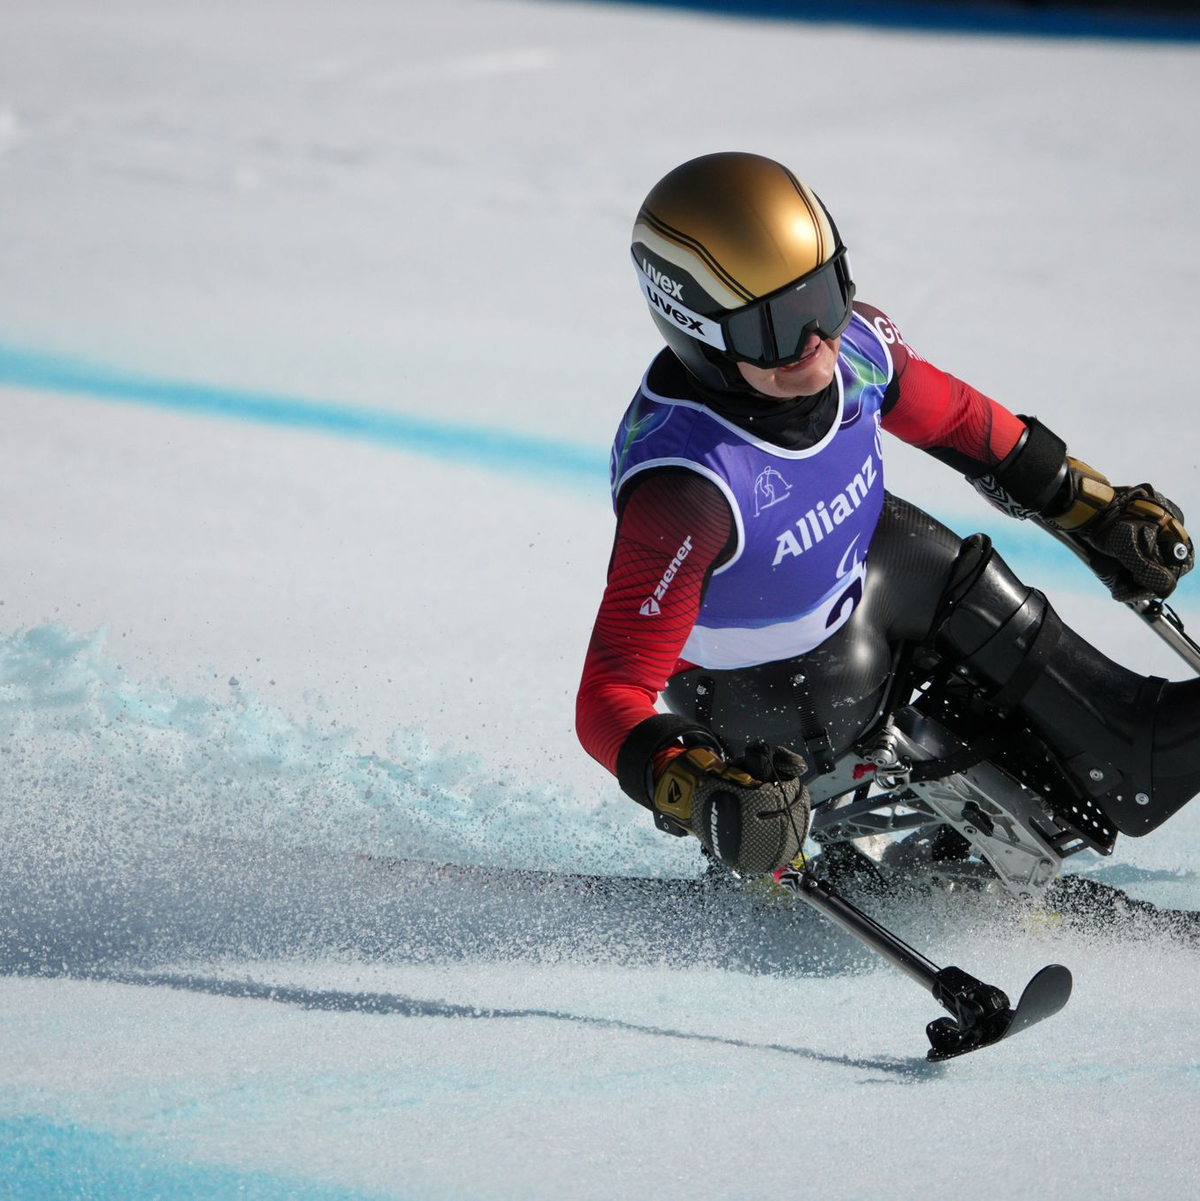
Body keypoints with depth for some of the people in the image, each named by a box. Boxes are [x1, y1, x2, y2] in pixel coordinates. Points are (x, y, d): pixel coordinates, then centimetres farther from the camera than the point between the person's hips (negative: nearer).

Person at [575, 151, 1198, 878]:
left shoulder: (853, 342, -26)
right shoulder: (680, 484, -45)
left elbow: (954, 420, -1)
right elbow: (611, 695, -42)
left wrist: (1092, 506, 8)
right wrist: (688, 789, -62)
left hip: (855, 555, 6)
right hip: (753, 673, -6)